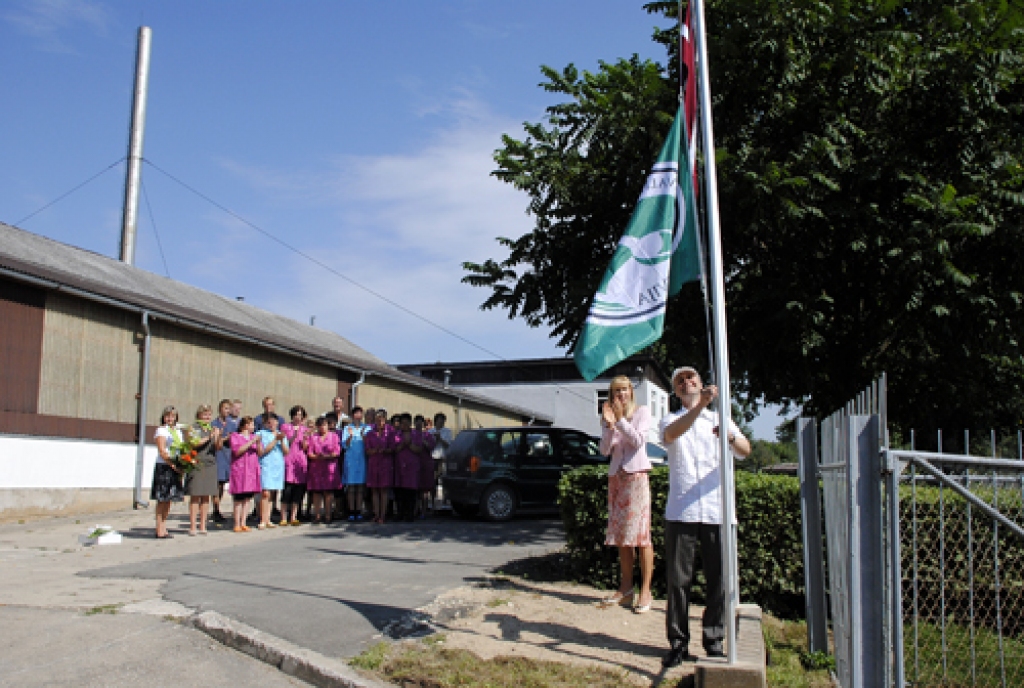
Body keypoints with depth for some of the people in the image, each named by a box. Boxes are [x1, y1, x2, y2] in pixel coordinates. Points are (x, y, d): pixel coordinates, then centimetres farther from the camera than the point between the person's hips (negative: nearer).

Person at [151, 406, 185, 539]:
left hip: (175, 468, 7)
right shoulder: (161, 430, -4)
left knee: (168, 499, 10)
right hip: (163, 467, -7)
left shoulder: (178, 432, 18)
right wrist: (173, 465, -19)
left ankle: (163, 529, 16)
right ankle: (160, 531, -2)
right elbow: (162, 451, -12)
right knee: (162, 500, -5)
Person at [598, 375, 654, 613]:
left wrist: (621, 419, -15)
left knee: (641, 533, -8)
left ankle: (645, 591, -7)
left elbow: (638, 441, -9)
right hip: (616, 476, 4)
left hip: (636, 475, -4)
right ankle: (626, 588, 12)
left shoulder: (642, 411, 3)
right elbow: (605, 450, 1)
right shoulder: (607, 416, 11)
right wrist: (609, 424, -13)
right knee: (620, 534, 5)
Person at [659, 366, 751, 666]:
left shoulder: (719, 419, 17)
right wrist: (700, 405, -29)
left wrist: (731, 437, -24)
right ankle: (679, 643, 9)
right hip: (680, 512, -1)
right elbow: (670, 435, -14)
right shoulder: (671, 419, 13)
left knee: (719, 579, 2)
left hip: (716, 512, 1)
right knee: (678, 579, 0)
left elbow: (745, 451, 0)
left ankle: (714, 641, 14)